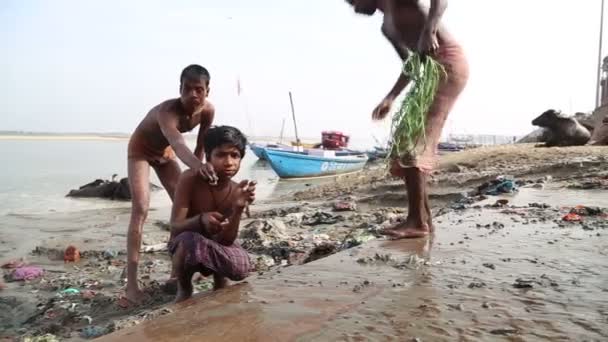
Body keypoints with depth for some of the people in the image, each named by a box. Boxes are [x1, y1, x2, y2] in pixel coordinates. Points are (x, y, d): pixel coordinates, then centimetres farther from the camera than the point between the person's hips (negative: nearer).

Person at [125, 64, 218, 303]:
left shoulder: (208, 111, -22)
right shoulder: (167, 111, -41)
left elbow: (201, 146, -7)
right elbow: (178, 143, -61)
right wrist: (197, 166, -80)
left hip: (165, 152, 7)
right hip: (141, 149, -6)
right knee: (141, 209, -20)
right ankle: (131, 283, -19)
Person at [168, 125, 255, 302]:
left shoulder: (237, 190, -14)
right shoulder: (190, 178, -23)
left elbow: (227, 240, -19)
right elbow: (175, 228, -27)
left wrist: (239, 208, -35)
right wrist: (201, 220, -48)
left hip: (214, 247, 2)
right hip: (184, 246, -2)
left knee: (241, 267, -28)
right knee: (190, 240, -38)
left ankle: (219, 283, 12)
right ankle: (184, 290, -5)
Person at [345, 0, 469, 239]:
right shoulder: (387, 28, 25)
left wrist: (428, 30, -30)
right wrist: (390, 98, 16)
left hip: (449, 62, -9)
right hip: (432, 69, 9)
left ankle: (417, 221, -17)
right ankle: (423, 219, 7)